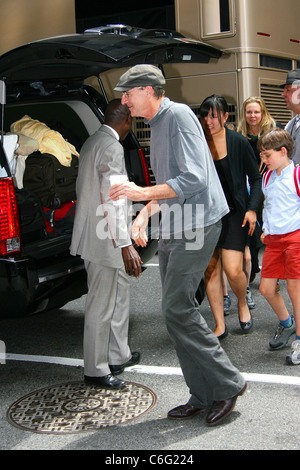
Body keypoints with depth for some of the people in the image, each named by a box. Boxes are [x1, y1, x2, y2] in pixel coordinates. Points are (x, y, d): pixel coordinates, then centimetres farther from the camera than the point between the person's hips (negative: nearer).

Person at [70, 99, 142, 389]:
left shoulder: (91, 143, 14)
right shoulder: (112, 147, -17)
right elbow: (110, 201, -25)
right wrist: (125, 245, -27)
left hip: (93, 235, 11)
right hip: (103, 239, -11)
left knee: (120, 293, 20)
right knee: (101, 306, -1)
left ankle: (118, 356, 30)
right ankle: (96, 370, 10)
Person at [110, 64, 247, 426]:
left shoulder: (179, 115, -12)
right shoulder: (156, 125, 18)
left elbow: (194, 179, -20)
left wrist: (143, 193, -19)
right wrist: (145, 213, 13)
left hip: (195, 225, -10)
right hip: (173, 229, 10)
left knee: (177, 308, -12)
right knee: (177, 310, 8)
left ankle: (227, 383, 3)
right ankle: (203, 396, 17)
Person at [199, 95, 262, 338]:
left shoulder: (238, 142, -4)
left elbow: (255, 178, 3)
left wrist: (252, 208, -6)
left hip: (234, 213, -2)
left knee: (233, 270, -12)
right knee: (210, 270, 1)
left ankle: (243, 304, 22)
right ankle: (220, 325, 13)